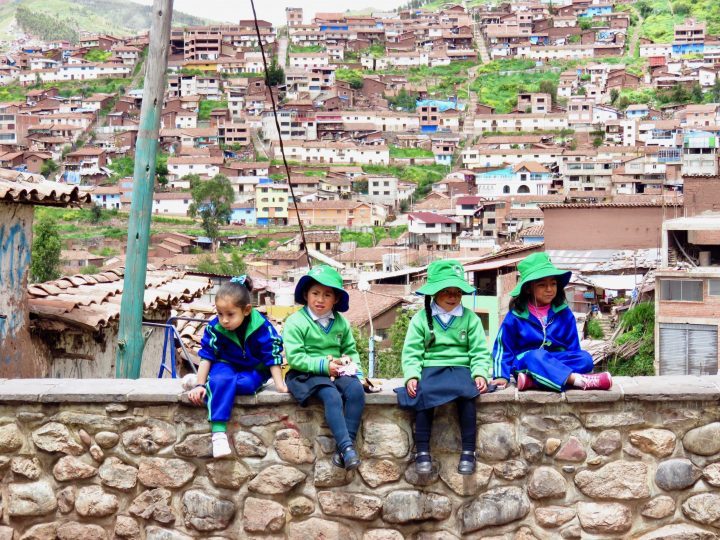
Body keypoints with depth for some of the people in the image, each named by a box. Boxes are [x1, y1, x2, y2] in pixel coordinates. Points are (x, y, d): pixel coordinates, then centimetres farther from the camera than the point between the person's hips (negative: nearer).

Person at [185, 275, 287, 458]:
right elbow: (206, 356, -9)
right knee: (222, 379, -36)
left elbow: (272, 357, -14)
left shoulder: (261, 327, -18)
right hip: (226, 365, 0)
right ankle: (218, 431, -41)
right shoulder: (215, 327, -15)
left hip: (253, 370, 0)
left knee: (248, 385, -36)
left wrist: (279, 385, -20)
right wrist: (200, 384, -16)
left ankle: (211, 383, -13)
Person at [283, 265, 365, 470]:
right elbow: (294, 357, -11)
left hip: (337, 372, 5)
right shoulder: (296, 322, -4)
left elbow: (350, 350, 20)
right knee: (333, 397, -32)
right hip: (307, 374, -5)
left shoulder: (341, 322, 13)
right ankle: (346, 447, -36)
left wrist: (353, 365, -3)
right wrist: (323, 365, -19)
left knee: (356, 390, -25)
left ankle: (346, 443, -23)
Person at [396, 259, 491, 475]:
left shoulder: (470, 318, 9)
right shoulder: (421, 318, 7)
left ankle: (468, 450, -24)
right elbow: (412, 352, 2)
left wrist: (480, 374, -14)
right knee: (422, 393, -32)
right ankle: (422, 450, -23)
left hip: (460, 368, 0)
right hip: (430, 369, 0)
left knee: (466, 393, -32)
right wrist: (411, 376, -15)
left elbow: (479, 352, 4)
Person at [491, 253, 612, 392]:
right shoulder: (516, 316, -1)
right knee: (536, 356, -36)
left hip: (556, 362, 3)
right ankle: (580, 380, -47)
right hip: (525, 363, -3)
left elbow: (573, 347, 8)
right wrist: (501, 375, -9)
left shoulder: (564, 313, 5)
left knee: (585, 359, -24)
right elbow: (503, 347, 2)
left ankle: (532, 381, -37)